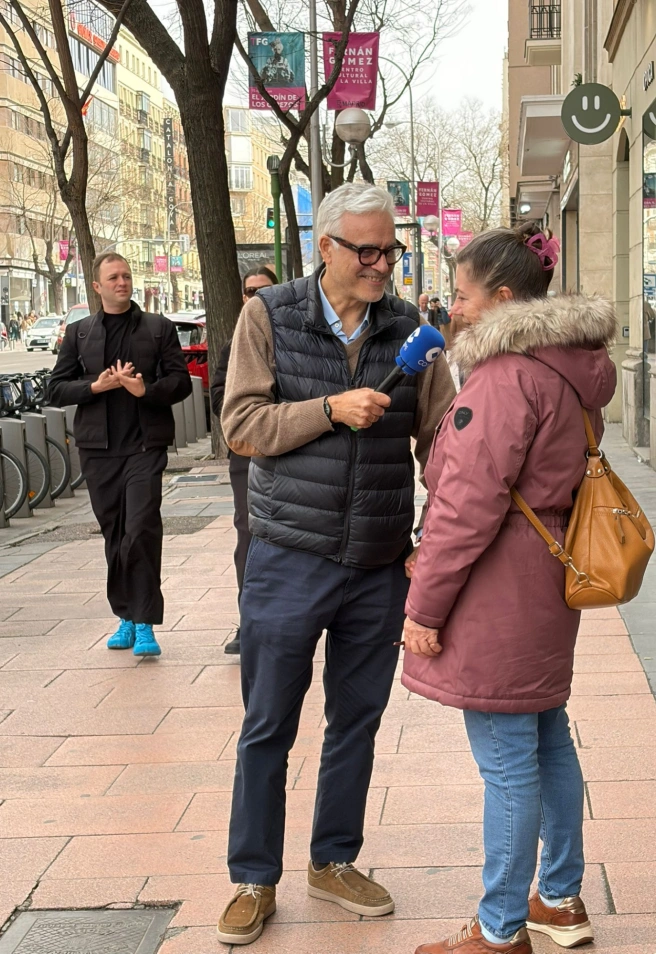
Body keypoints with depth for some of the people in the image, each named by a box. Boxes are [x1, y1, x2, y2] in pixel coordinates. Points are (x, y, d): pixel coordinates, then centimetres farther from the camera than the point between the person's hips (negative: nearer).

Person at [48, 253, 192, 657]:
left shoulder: (159, 328, 7)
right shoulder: (78, 333, 12)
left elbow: (181, 382, 1)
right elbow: (57, 389, 7)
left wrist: (146, 389, -17)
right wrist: (96, 386, -10)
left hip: (145, 445, -3)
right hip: (98, 448, 3)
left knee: (142, 530, -13)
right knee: (115, 536, 9)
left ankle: (144, 624, -6)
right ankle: (126, 617, 21)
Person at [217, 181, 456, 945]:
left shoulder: (410, 330, 1)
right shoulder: (269, 316, -4)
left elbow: (442, 436, 0)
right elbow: (241, 426, -9)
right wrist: (331, 409, -20)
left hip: (380, 567, 3)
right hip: (289, 561, -2)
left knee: (357, 721, 14)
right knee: (268, 728, 7)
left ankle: (333, 863, 33)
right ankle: (254, 880, 23)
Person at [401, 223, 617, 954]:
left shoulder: (506, 374, -19)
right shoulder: (573, 369, 12)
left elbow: (468, 503, -21)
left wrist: (425, 605, -15)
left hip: (498, 592, -10)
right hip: (545, 586, 10)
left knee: (507, 760, -1)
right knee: (547, 739, 19)